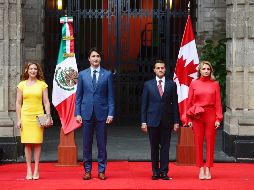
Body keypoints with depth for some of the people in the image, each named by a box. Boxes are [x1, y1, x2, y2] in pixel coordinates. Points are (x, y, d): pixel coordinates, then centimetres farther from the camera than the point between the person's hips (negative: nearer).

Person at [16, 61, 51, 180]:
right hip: (26, 116, 0)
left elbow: (46, 102, 5)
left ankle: (36, 170, 4)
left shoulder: (42, 84, 6)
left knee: (37, 143, -1)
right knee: (27, 144, 0)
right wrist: (18, 119, 0)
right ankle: (29, 170, 4)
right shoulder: (22, 85, 6)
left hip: (38, 116, 0)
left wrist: (48, 117, -3)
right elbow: (18, 103, 7)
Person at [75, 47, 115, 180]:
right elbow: (78, 96, 8)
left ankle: (101, 171, 11)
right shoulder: (82, 75, 7)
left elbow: (110, 96, 3)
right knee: (86, 144, 4)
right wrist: (77, 113, 0)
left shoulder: (107, 74, 4)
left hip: (102, 113, -1)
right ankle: (87, 170, 13)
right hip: (86, 113, 1)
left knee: (102, 144, 3)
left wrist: (111, 113, -4)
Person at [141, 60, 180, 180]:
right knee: (154, 147, 4)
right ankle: (155, 172, 11)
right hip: (153, 120, 0)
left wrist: (176, 121, 1)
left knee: (165, 147, 1)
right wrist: (143, 122, -2)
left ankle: (164, 172, 4)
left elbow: (175, 104, 6)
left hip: (166, 121, 0)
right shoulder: (148, 85, 6)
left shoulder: (171, 84, 7)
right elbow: (144, 105, 5)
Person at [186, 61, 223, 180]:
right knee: (198, 142, 2)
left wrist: (218, 118, -4)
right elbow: (189, 102, 5)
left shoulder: (215, 84, 4)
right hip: (197, 116, 0)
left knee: (210, 142, 1)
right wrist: (189, 119, 0)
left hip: (211, 115, 0)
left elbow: (218, 102, 3)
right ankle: (201, 169, 8)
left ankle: (208, 169, 6)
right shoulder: (194, 84, 4)